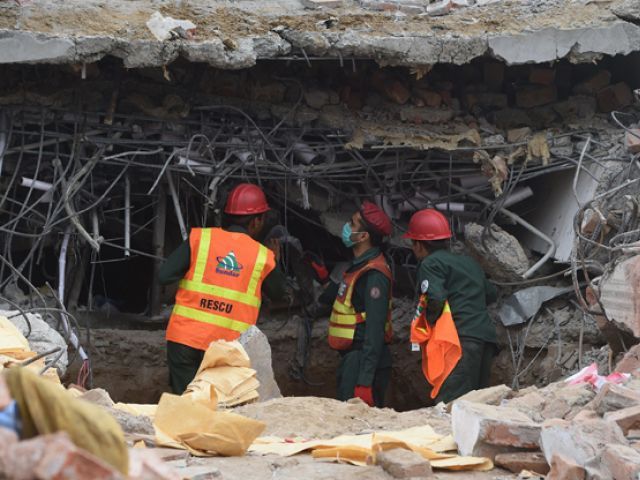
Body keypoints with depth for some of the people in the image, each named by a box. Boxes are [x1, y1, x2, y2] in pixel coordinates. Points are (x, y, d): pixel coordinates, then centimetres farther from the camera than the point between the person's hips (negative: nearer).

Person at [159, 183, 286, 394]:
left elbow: (164, 276, -6)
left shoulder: (199, 238, -2)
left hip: (184, 339, 1)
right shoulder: (263, 256, 0)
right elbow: (278, 293, 18)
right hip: (226, 348, -1)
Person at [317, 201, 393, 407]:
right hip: (351, 358, 10)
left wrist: (364, 382, -27)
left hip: (363, 361, -10)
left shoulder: (375, 276, -18)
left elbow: (375, 331, -23)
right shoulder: (359, 267, 14)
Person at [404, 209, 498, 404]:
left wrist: (428, 322, 2)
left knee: (448, 403, -17)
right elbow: (491, 293, 31)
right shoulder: (468, 262, 26)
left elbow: (435, 298, -15)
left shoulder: (431, 263, 0)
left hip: (463, 340, -9)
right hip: (487, 337, 9)